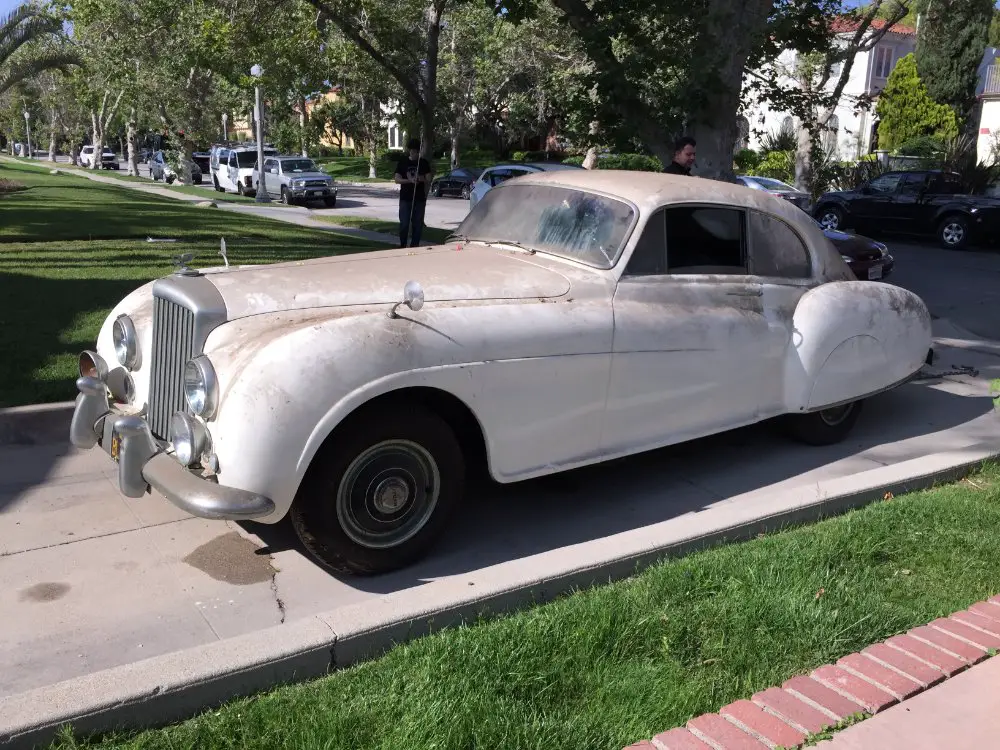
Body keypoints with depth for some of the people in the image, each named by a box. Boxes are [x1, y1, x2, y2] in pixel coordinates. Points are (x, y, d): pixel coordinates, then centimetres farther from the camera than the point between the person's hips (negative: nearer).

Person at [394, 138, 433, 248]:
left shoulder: (424, 163, 6)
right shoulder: (402, 162, 3)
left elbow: (429, 179, 4)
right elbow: (397, 179, -2)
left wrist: (421, 179, -19)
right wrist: (409, 180, -20)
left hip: (420, 198, 1)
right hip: (405, 198, -1)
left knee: (418, 224, 2)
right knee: (404, 223, -5)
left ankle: (415, 246, 10)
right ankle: (402, 246, 6)